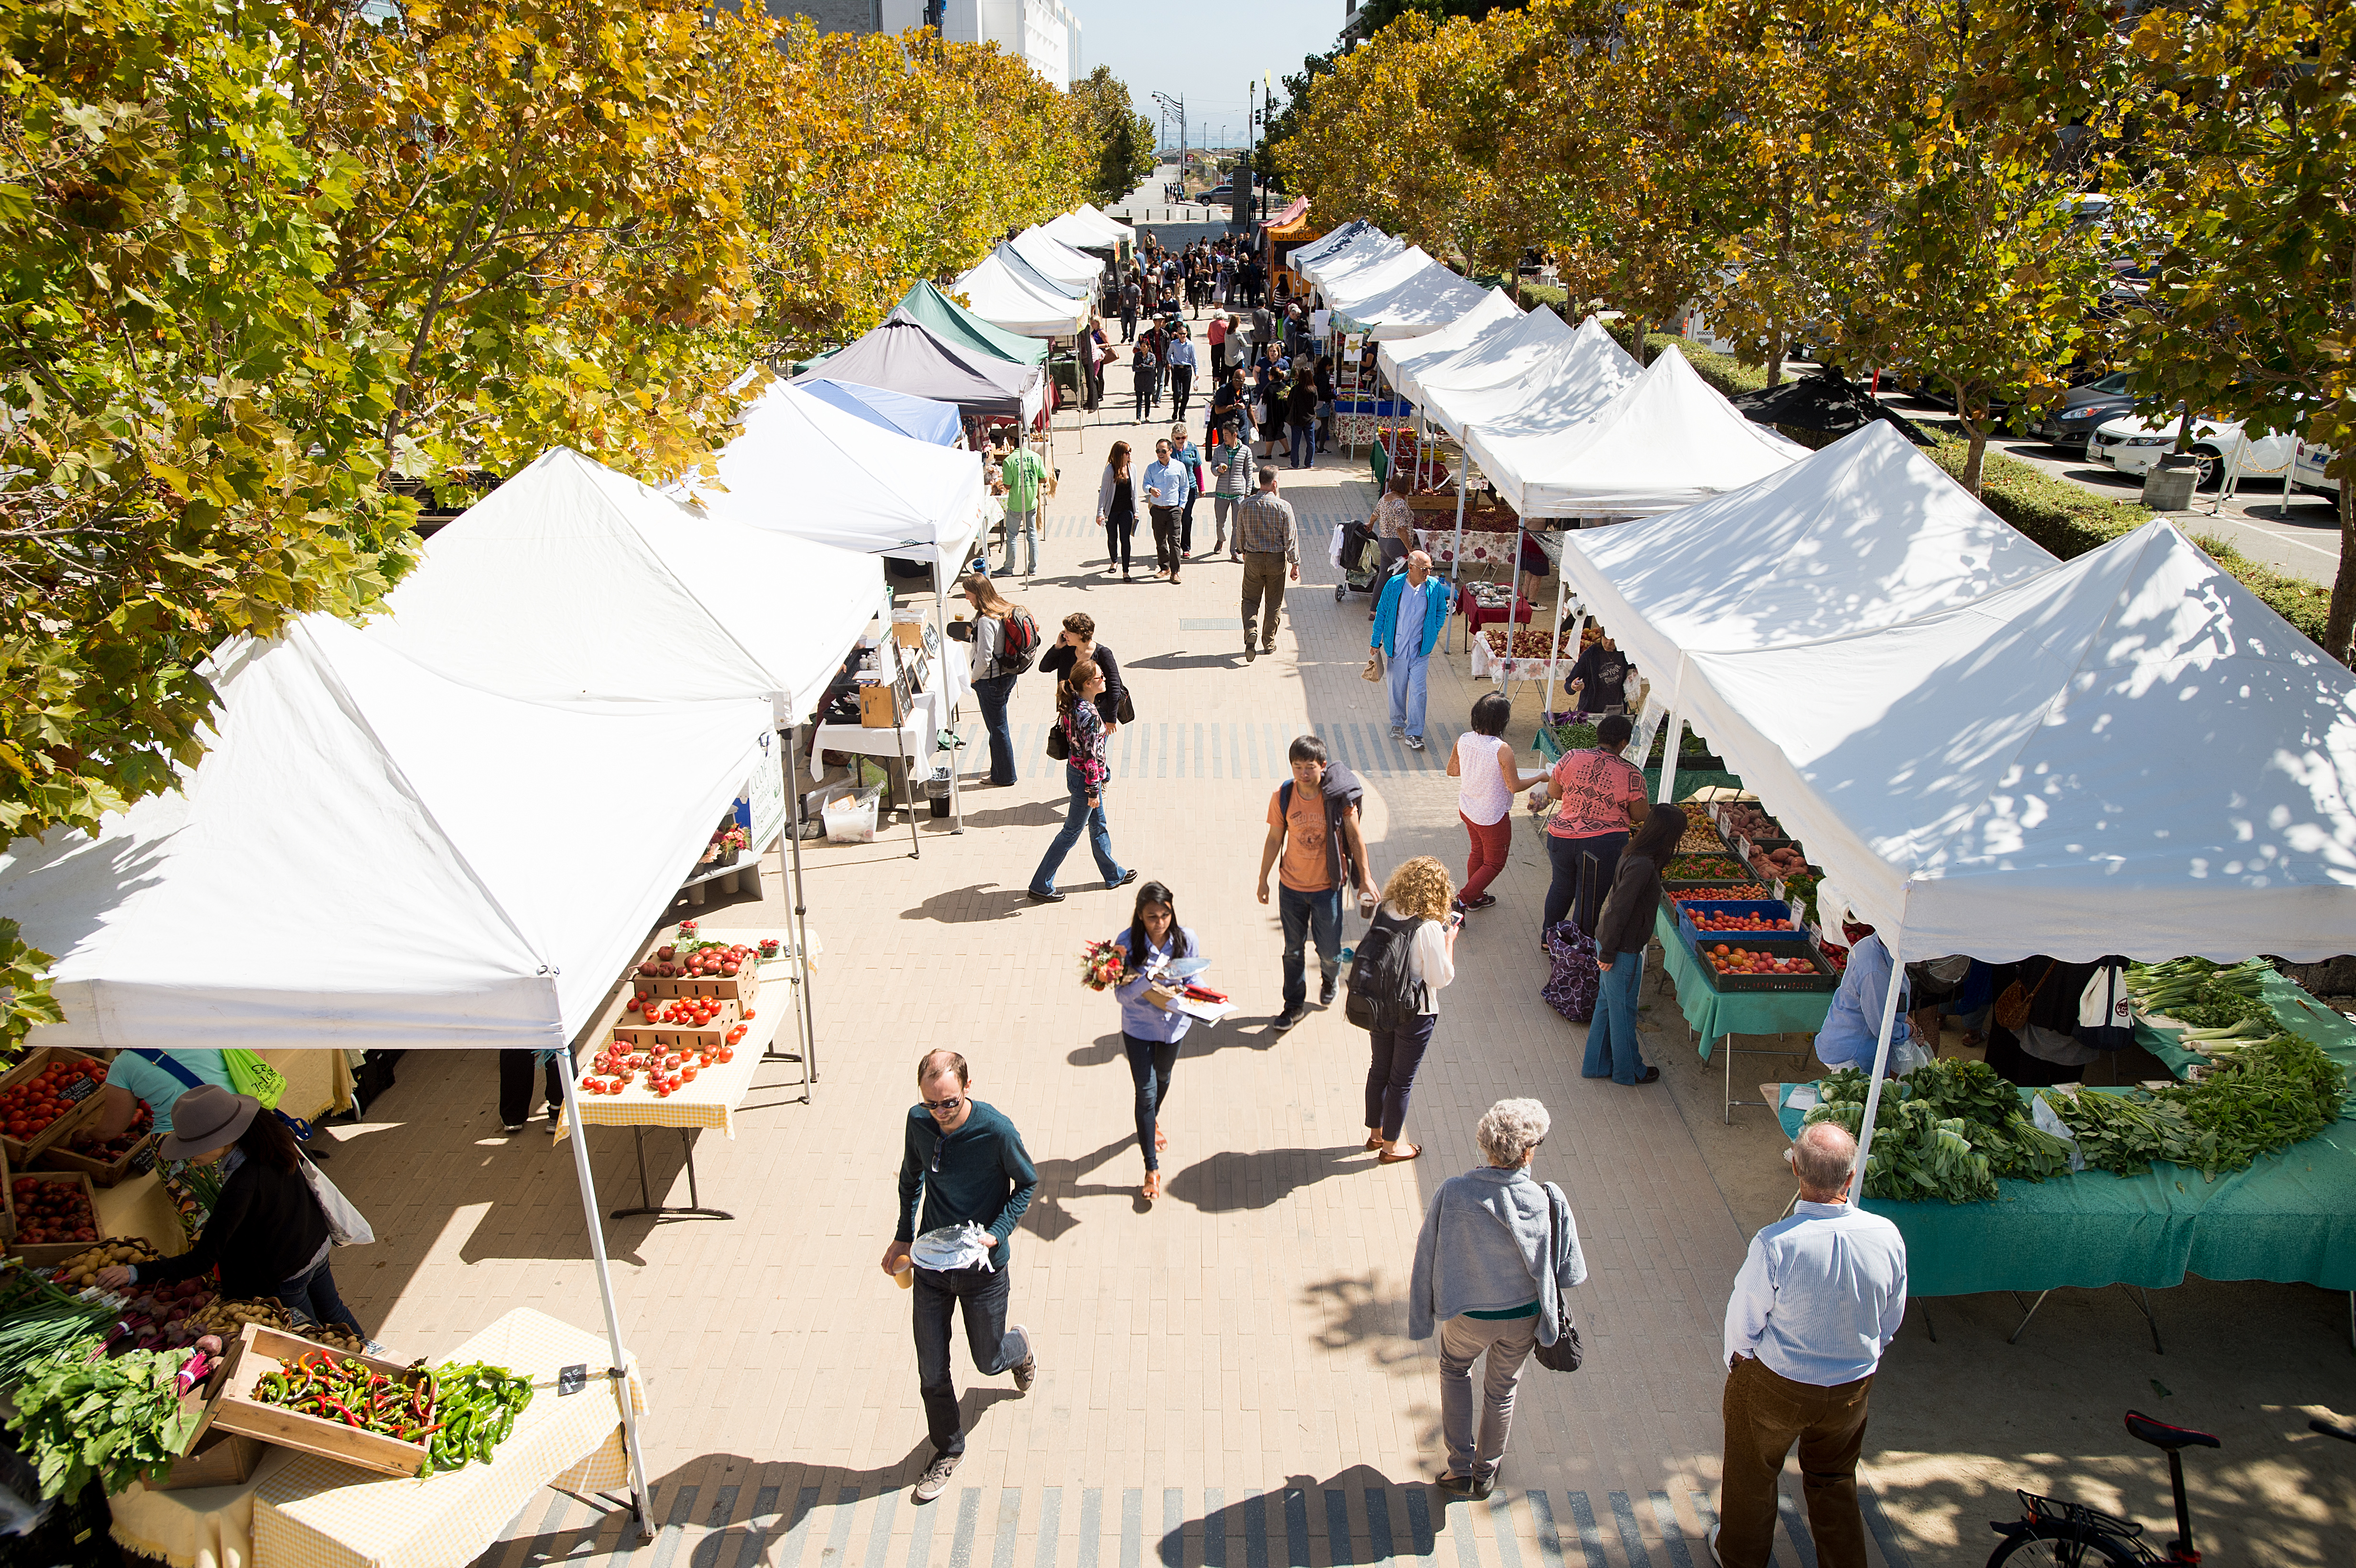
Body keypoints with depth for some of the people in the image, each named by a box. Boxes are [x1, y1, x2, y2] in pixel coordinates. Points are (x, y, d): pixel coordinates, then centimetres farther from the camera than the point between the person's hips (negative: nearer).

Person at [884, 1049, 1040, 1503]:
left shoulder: (996, 1130, -25)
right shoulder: (918, 1121, -12)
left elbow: (1027, 1183, -8)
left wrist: (997, 1233, -20)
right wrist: (903, 1237, 8)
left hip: (983, 1267, -3)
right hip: (931, 1262, 3)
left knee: (988, 1362, 16)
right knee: (931, 1372, 9)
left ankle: (1019, 1346, 52)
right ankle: (948, 1450, 34)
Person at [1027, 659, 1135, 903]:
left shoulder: (1073, 706, -1)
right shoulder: (1089, 715, -29)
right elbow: (1091, 756, -25)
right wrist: (1093, 791, -18)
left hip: (1075, 770, 9)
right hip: (1085, 778, -9)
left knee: (1098, 825, 23)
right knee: (1071, 833, 4)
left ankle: (1114, 875, 41)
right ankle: (1041, 886, 12)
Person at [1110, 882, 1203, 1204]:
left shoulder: (1186, 940, -17)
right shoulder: (1126, 944, -23)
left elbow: (1196, 982, -8)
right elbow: (1122, 994, -23)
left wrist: (1175, 994, -29)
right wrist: (1150, 978, -40)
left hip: (1174, 1023, 3)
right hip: (1139, 1026, -3)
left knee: (1162, 1076, 27)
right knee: (1146, 1092, -3)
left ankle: (1153, 1119, 59)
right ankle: (1152, 1169, 9)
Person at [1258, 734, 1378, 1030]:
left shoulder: (1339, 796, -17)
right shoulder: (1282, 796, -11)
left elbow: (1355, 838, -6)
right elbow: (1274, 839, 1)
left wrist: (1366, 879, -3)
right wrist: (1263, 879, 8)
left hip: (1327, 886, -2)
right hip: (1291, 886, 2)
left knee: (1329, 950, 8)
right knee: (1294, 950, 13)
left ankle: (1330, 978, 44)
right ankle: (1295, 1005, 32)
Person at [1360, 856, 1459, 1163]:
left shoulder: (1383, 913, -8)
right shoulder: (1430, 928, -25)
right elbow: (1441, 978, -19)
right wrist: (1450, 939, -7)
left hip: (1379, 1007, 6)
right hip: (1414, 1014, -6)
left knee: (1379, 1069, 22)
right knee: (1402, 1080, 12)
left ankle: (1375, 1133, 40)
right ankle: (1391, 1146, 27)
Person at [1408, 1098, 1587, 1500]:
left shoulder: (1452, 1194, -28)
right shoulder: (1550, 1201, -26)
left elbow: (1427, 1261, -16)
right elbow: (1570, 1273, -12)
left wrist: (1420, 1318, 0)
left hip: (1469, 1315, -1)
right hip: (1525, 1316, 1)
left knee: (1454, 1369, 31)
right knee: (1502, 1388, 27)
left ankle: (1460, 1468, 34)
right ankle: (1486, 1474, 46)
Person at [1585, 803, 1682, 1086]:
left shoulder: (1635, 856, 2)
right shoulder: (1642, 866, -27)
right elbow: (1618, 910, -26)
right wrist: (1608, 954, -19)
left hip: (1611, 943, 9)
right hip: (1622, 951, -9)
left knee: (1607, 1004, 20)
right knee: (1623, 1010, 9)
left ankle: (1597, 1064, 34)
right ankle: (1629, 1071, 27)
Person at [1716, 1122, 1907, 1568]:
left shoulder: (1775, 1244, -34)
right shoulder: (1888, 1237, -21)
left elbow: (1743, 1322, -18)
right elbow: (1891, 1322, -3)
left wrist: (1735, 1367, 4)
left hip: (1773, 1384, -3)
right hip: (1853, 1386, 3)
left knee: (1753, 1474, 24)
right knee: (1836, 1481, 28)